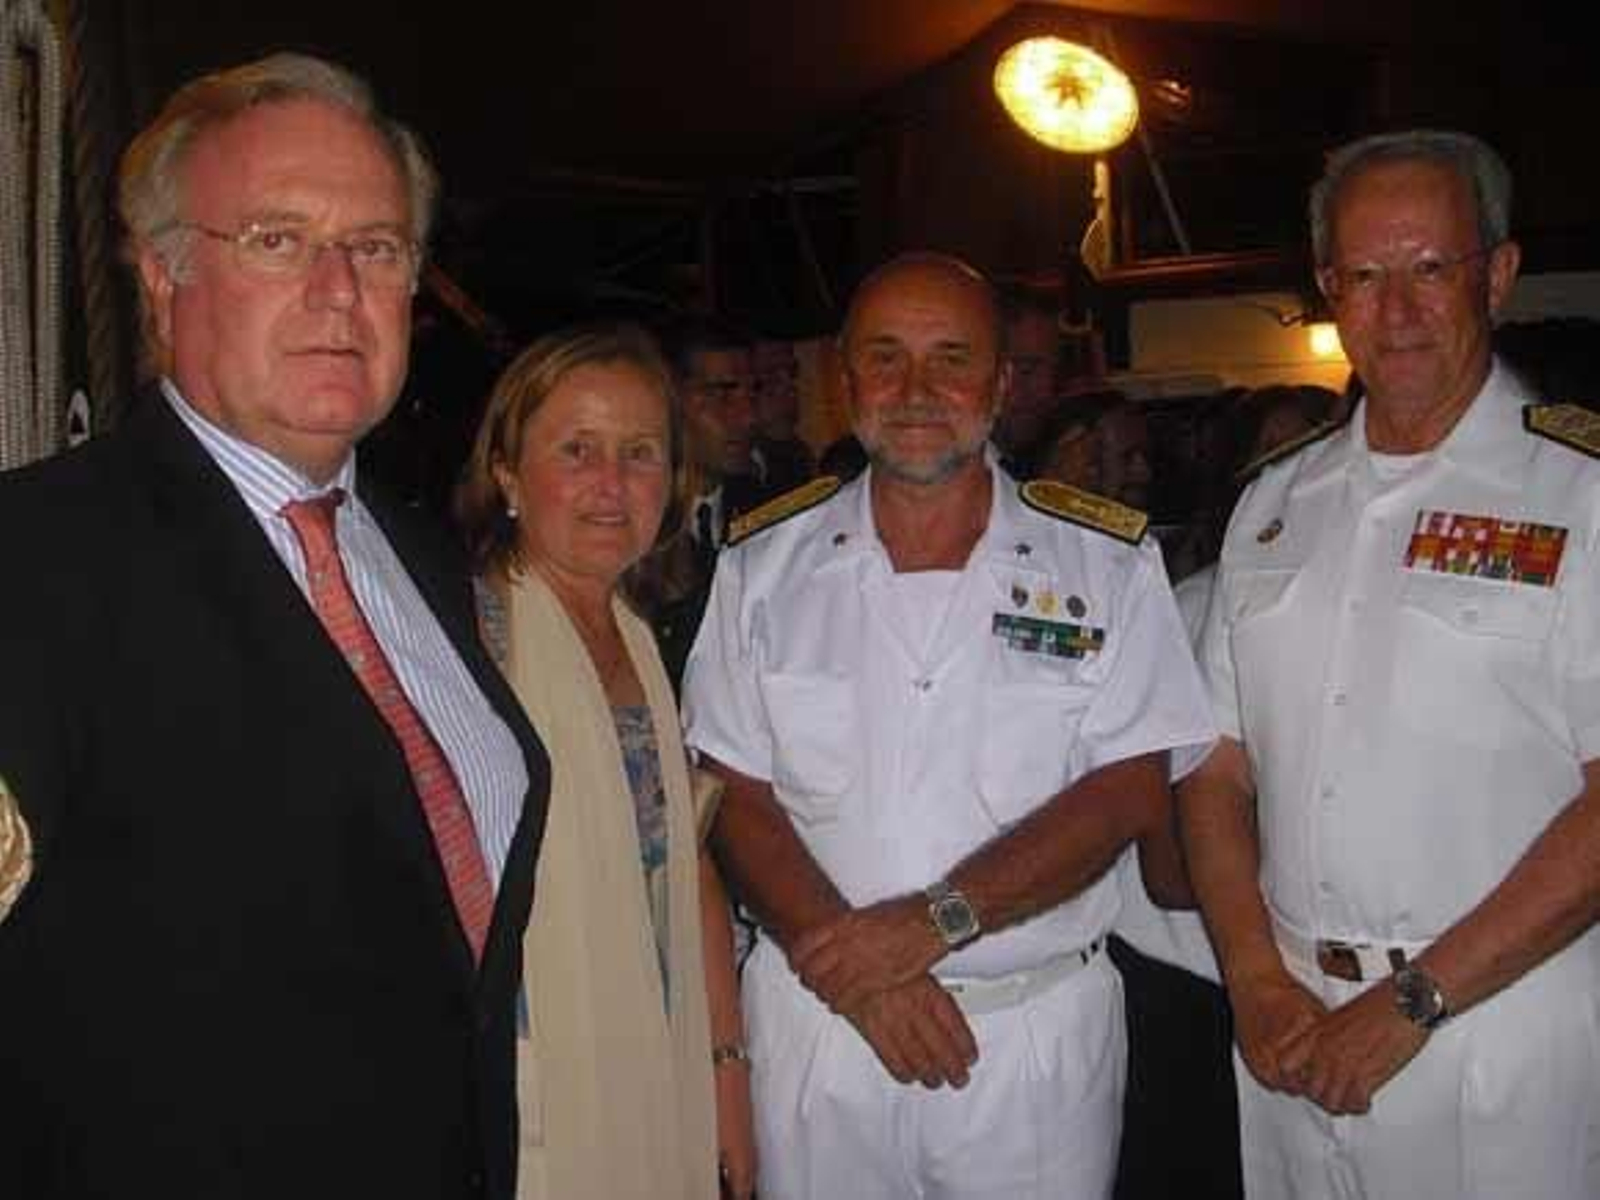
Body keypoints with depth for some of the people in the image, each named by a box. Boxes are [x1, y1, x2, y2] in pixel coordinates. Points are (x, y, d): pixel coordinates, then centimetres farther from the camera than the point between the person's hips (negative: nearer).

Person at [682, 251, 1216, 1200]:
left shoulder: (1106, 563, -2)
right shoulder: (766, 564, 1)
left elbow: (1127, 796, -8)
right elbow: (738, 798, -1)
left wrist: (934, 921, -18)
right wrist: (852, 959, -15)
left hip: (1043, 1026, 0)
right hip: (819, 1022, 1)